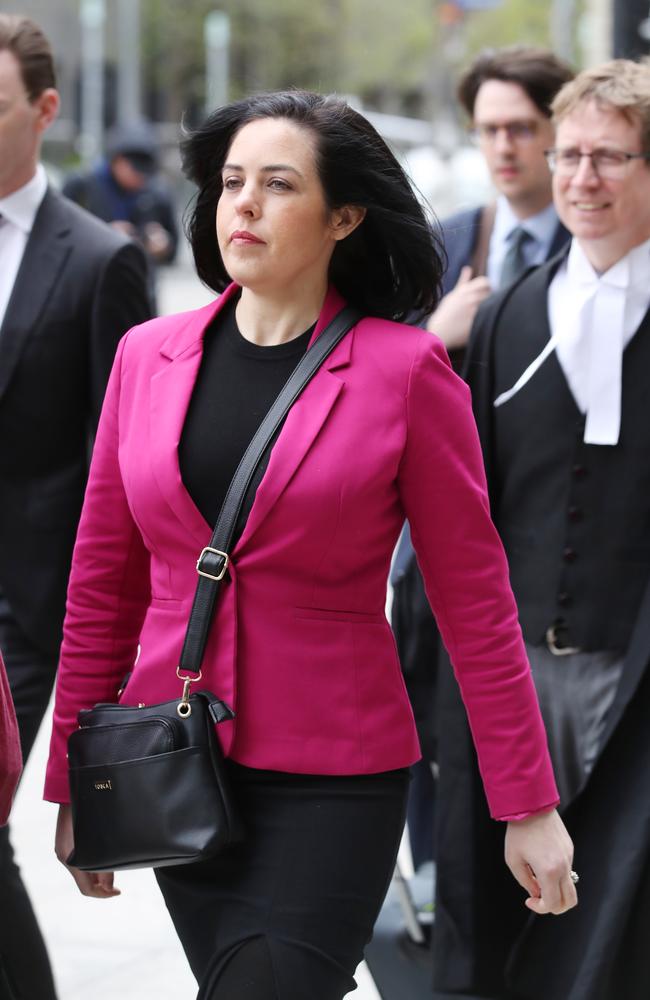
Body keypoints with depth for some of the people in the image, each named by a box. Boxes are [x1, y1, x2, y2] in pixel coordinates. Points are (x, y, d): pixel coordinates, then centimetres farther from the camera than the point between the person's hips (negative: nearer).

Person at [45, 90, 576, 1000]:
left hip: (333, 782, -4)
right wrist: (75, 783, 8)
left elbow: (473, 601, -4)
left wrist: (528, 806, -4)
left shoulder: (405, 369, -7)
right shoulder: (148, 355, 4)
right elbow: (103, 586, 9)